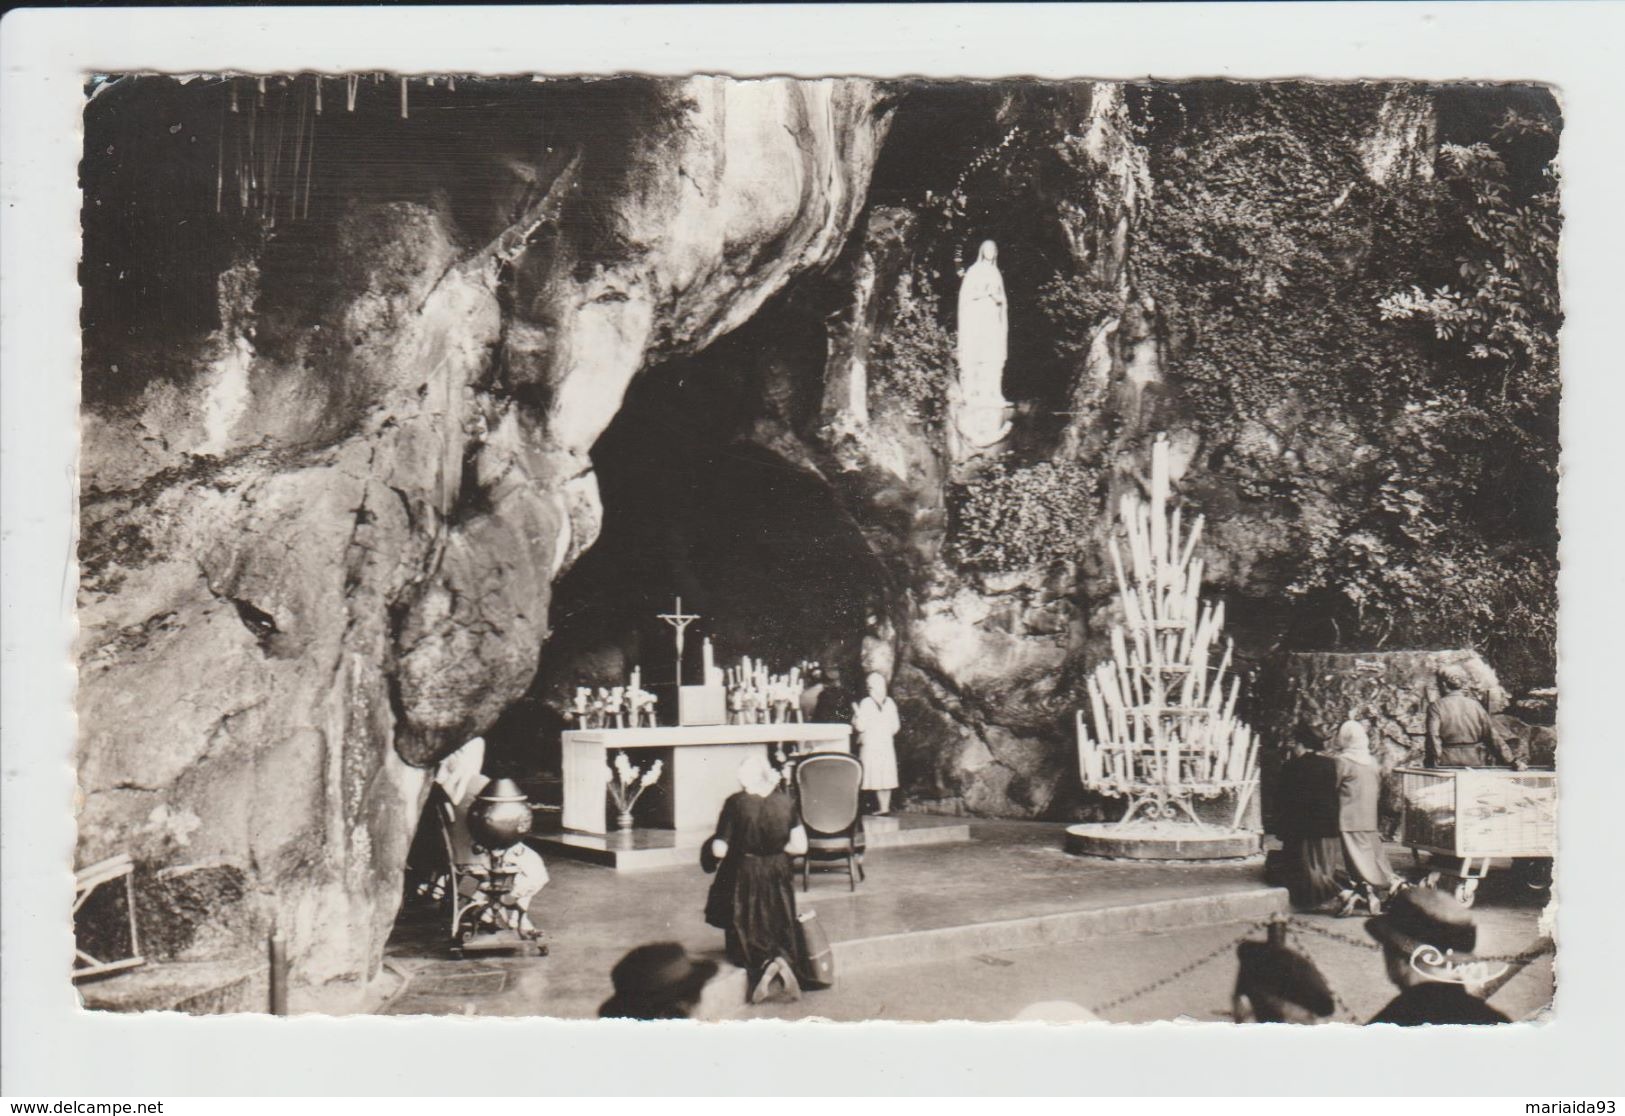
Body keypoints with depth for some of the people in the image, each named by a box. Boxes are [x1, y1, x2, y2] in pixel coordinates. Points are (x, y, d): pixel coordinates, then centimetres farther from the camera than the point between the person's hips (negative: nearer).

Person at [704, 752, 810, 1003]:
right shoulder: (784, 801, -4)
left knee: (746, 935, 11)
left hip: (743, 879, -3)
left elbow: (719, 850, -15)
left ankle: (763, 965, -18)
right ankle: (784, 960, -11)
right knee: (780, 930, 18)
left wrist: (738, 848, 6)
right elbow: (800, 846, -4)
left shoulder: (735, 803, -15)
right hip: (778, 877, 3)